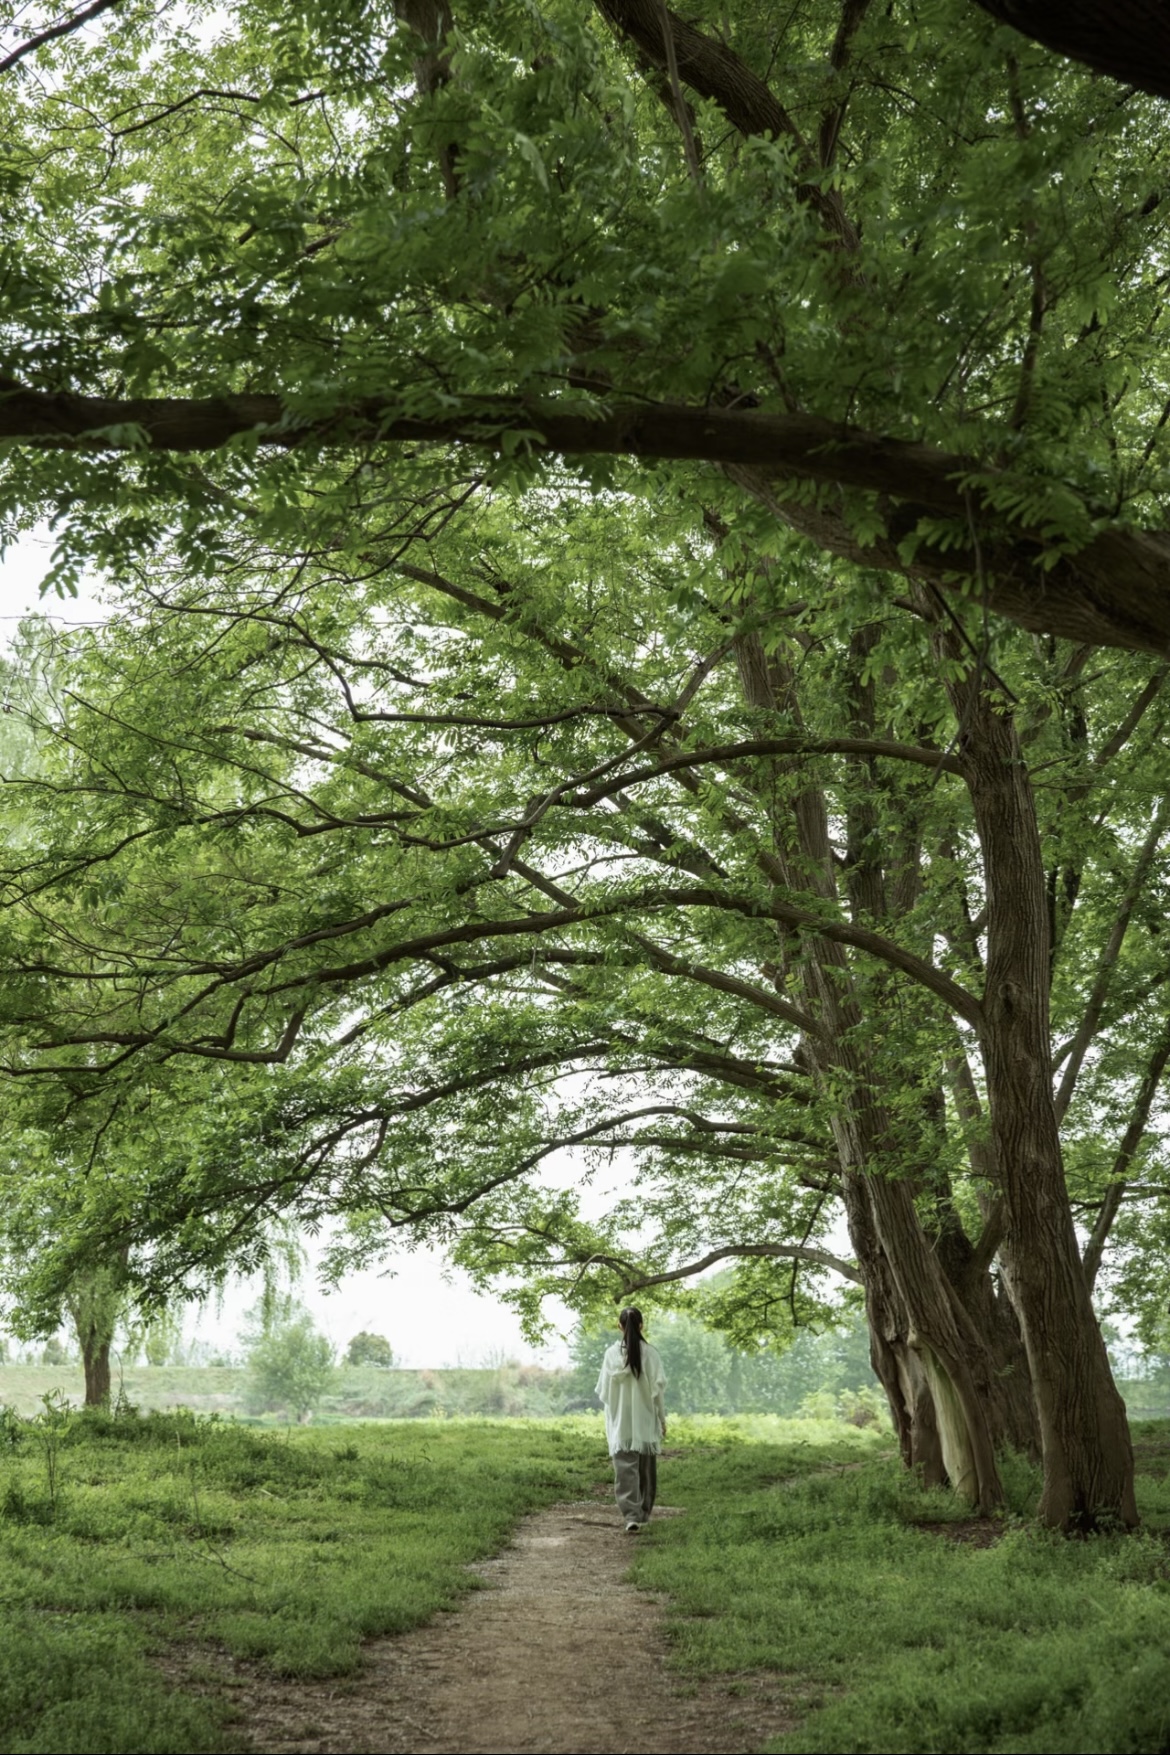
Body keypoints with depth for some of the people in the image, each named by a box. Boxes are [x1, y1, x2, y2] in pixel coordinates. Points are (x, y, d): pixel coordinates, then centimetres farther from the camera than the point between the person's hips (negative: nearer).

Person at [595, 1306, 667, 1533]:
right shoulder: (650, 1352, -8)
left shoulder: (612, 1353, -5)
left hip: (620, 1422, 0)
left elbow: (603, 1390, 1)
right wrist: (662, 1419, 4)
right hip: (645, 1420, 0)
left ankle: (631, 1516, -18)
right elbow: (658, 1387, -6)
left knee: (625, 1469, -3)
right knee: (646, 1469, 16)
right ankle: (643, 1513, 27)